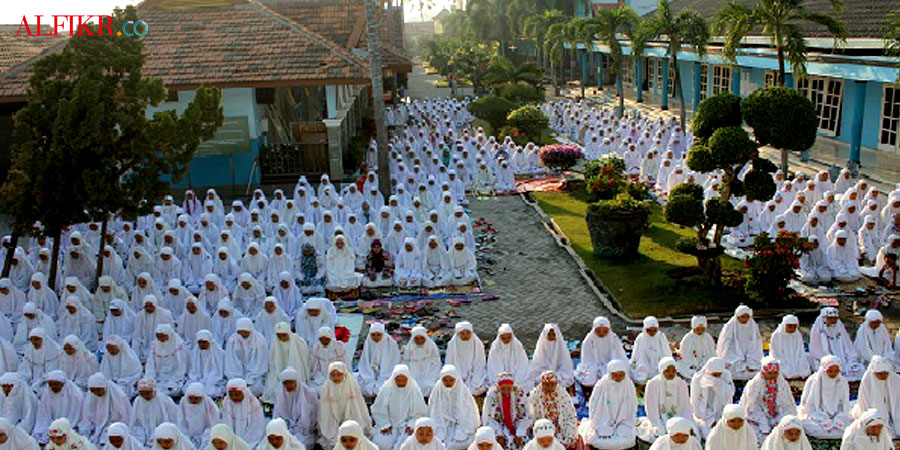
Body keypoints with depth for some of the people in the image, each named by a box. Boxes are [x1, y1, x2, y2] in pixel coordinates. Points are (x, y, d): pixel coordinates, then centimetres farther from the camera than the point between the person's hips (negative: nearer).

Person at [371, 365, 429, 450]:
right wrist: (385, 425, -11)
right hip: (389, 423, 1)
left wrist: (411, 425, -14)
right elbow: (378, 412, 1)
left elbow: (420, 413, 0)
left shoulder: (414, 390, -4)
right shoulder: (386, 389, -5)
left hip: (407, 424, -1)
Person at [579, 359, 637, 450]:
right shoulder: (601, 385, -17)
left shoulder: (629, 385, -9)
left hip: (622, 422, 2)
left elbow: (632, 409, 2)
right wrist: (604, 430, -13)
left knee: (626, 441, -22)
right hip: (603, 421, -1)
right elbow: (594, 408, -10)